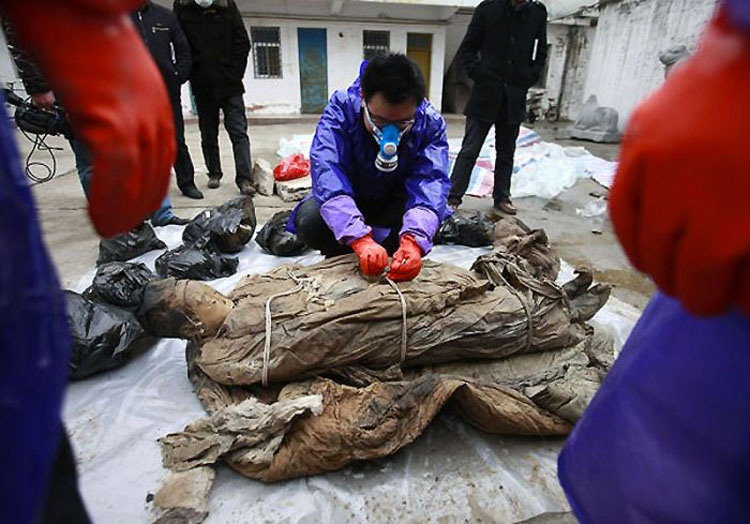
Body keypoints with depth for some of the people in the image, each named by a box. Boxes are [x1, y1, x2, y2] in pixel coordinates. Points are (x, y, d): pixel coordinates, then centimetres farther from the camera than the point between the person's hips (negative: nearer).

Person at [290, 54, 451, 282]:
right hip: (348, 200, -1)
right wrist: (360, 239, -54)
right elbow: (326, 171, -39)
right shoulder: (341, 108, -25)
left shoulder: (431, 123, -19)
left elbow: (431, 180, -31)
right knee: (309, 220, -31)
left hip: (396, 202, 1)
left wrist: (412, 240, -52)